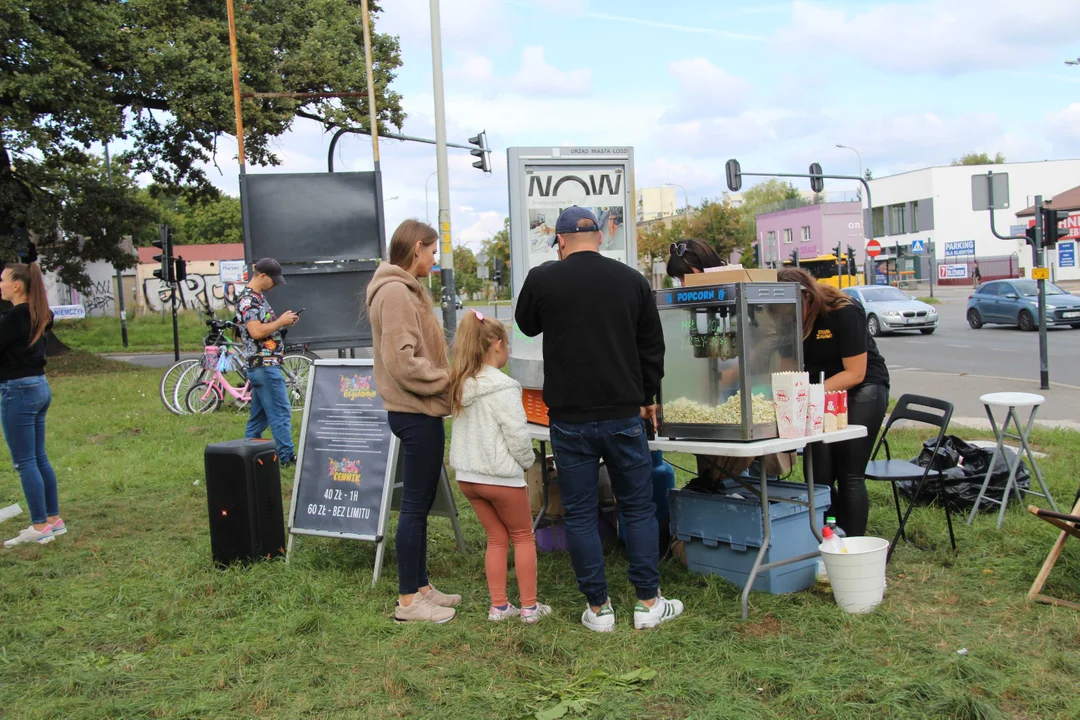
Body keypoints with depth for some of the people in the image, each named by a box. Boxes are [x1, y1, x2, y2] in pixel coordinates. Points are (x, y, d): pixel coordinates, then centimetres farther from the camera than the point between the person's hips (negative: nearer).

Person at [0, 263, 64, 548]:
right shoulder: (37, 315, 8)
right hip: (39, 387, 9)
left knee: (25, 462, -2)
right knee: (39, 458, 14)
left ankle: (39, 527, 2)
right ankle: (54, 519, 20)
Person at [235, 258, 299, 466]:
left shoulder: (258, 297, 17)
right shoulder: (248, 299, -14)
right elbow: (256, 331, -24)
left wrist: (283, 321, 8)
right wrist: (280, 321, -14)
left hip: (264, 365, 10)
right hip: (264, 365, -10)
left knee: (259, 415, 14)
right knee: (281, 412, -6)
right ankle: (286, 457, -2)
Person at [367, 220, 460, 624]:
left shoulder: (407, 290, 17)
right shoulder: (395, 292, -16)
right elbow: (402, 361, -22)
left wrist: (446, 377, 7)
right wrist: (447, 379, -14)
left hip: (420, 411, 10)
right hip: (415, 413, -10)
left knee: (420, 503, 16)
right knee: (415, 505, -3)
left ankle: (419, 587, 27)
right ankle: (408, 601, 7)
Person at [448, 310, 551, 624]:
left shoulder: (459, 385, 3)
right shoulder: (503, 387, -18)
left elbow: (461, 427, 9)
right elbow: (517, 433, -18)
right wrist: (526, 461, 0)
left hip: (467, 474, 7)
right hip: (501, 475, -6)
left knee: (496, 538, 17)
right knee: (523, 536, 11)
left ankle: (498, 606, 20)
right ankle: (529, 606, 15)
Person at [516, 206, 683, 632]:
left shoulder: (542, 279, -4)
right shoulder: (631, 281, 2)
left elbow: (527, 325, 16)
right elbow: (652, 347, 8)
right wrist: (646, 397, 20)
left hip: (569, 419, -1)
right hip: (624, 415, 2)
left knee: (580, 514, 8)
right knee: (638, 508, 13)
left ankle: (598, 609, 15)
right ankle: (649, 603, 18)